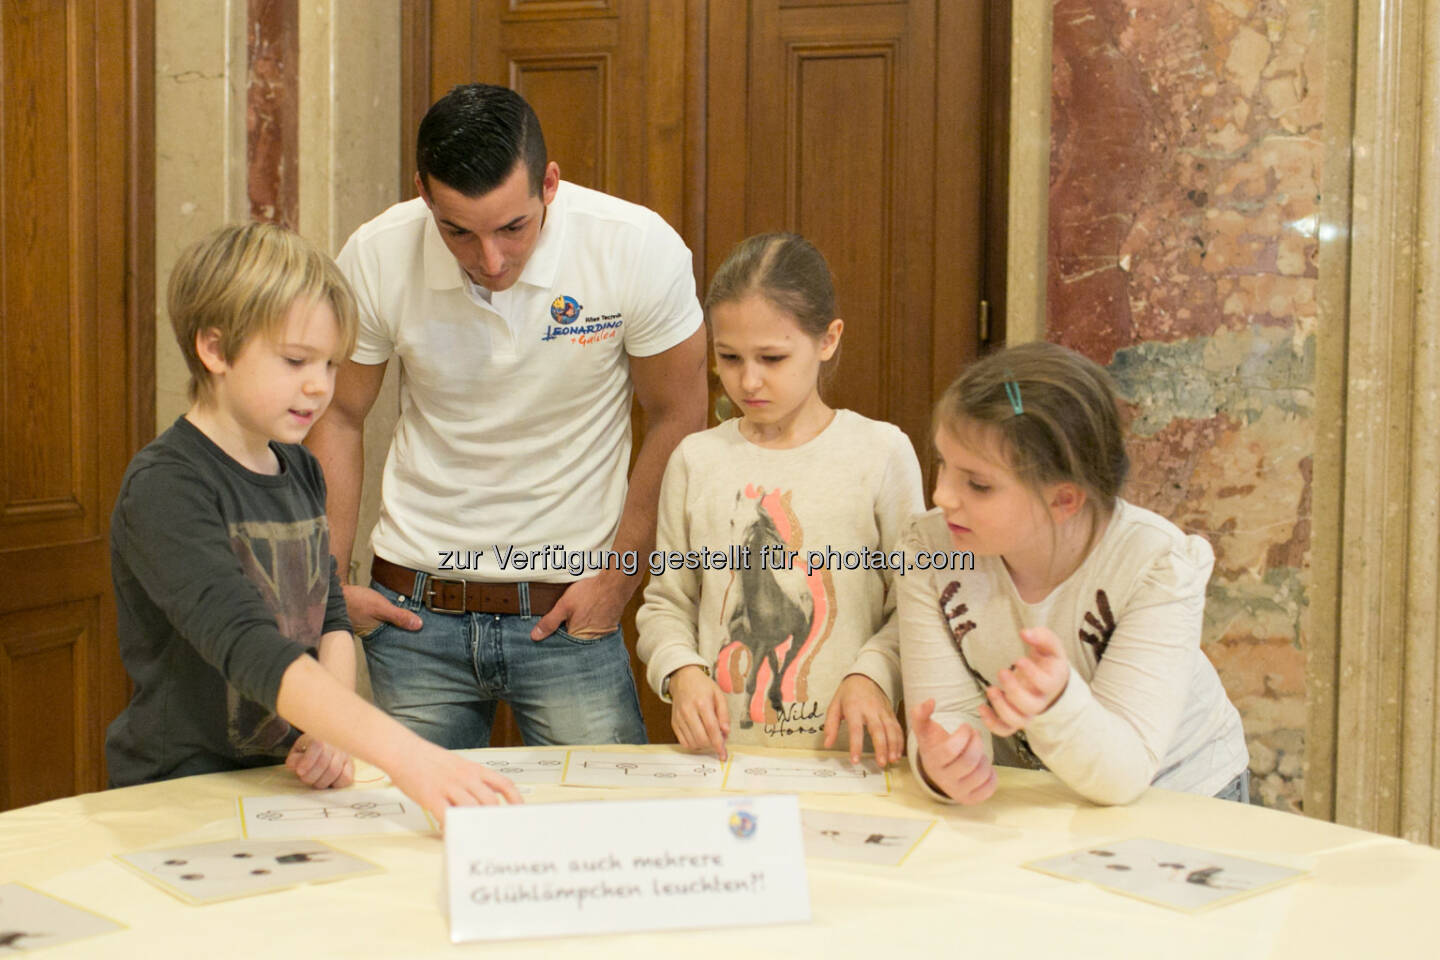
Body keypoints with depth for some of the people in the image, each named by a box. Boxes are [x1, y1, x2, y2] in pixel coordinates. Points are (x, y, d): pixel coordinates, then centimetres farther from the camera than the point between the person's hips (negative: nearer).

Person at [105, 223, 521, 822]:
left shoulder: (300, 470, 11)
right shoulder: (165, 487, -15)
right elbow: (248, 649, -27)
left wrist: (333, 734, -5)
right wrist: (400, 753, -39)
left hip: (287, 781, 7)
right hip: (180, 794, -6)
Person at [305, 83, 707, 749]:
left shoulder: (639, 250, -16)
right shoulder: (376, 258, -11)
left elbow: (676, 417, -3)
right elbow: (337, 416, 4)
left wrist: (618, 578, -5)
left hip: (567, 614, -1)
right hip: (414, 616, 2)